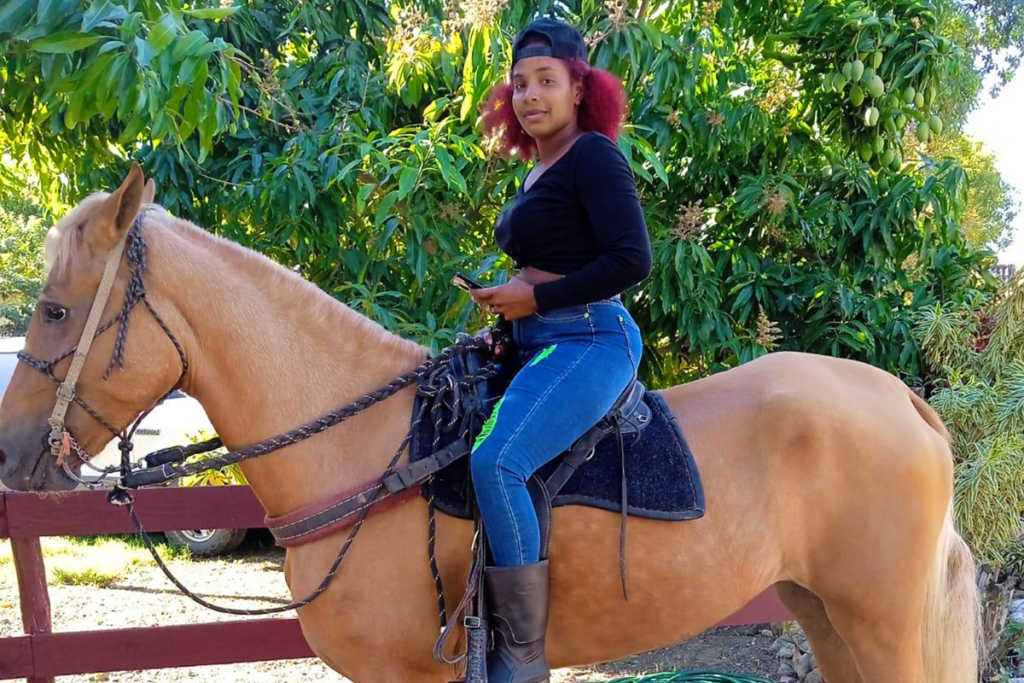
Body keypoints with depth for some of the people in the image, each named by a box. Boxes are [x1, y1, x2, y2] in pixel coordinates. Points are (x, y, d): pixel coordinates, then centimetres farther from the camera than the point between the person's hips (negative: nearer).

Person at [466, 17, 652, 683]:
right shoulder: (541, 173, 19)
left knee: (496, 460, -31)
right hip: (542, 345, 11)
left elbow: (632, 260, -18)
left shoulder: (594, 156, -8)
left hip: (588, 341, -11)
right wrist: (507, 301, 11)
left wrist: (535, 298, -15)